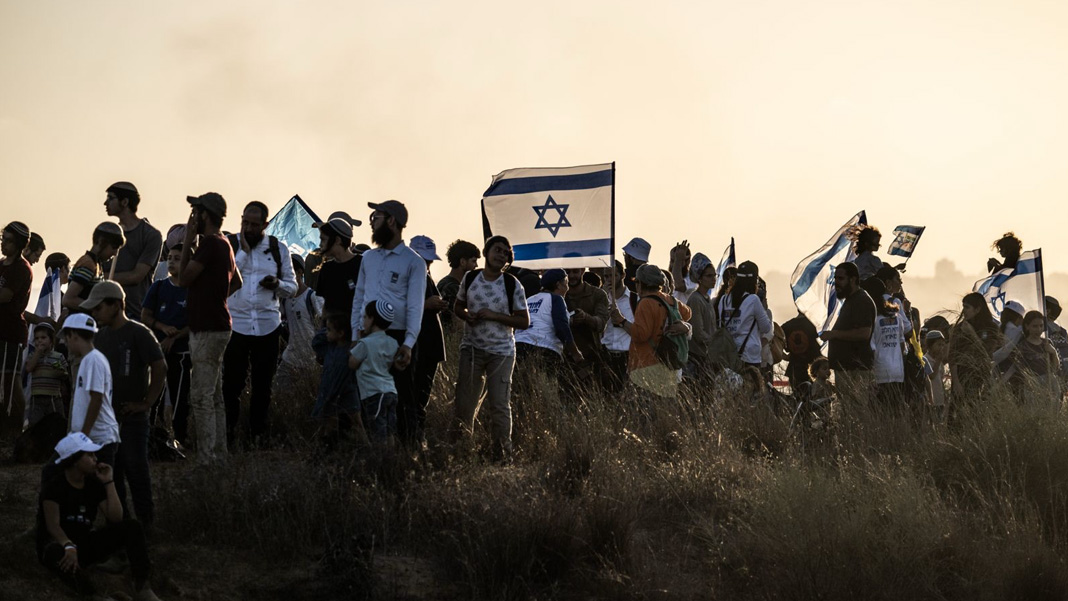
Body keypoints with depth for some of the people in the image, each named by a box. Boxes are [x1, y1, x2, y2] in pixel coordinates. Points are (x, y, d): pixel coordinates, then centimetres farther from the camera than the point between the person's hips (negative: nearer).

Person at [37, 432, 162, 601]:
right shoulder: (54, 486, -12)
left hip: (85, 544, 6)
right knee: (56, 553, -44)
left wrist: (109, 482, -7)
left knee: (132, 527, -11)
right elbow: (53, 525, -23)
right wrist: (69, 546, -43)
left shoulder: (94, 484, 5)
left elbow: (116, 518, -4)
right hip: (59, 544, -6)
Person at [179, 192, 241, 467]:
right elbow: (237, 281, 29)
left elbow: (183, 279, -13)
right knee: (214, 397, 14)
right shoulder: (224, 244, 16)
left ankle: (206, 459, -9)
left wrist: (188, 240, -8)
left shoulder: (210, 243, -15)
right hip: (216, 325, 10)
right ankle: (218, 454, 18)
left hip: (207, 330, -10)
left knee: (201, 397, -9)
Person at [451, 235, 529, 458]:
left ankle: (503, 454, 4)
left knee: (500, 405, -3)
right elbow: (458, 308, 16)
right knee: (465, 403, 3)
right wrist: (467, 316, -8)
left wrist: (494, 316, -15)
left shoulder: (512, 285, -3)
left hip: (501, 351, -2)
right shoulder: (470, 278, 4)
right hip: (472, 348, 2)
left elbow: (524, 321, -4)